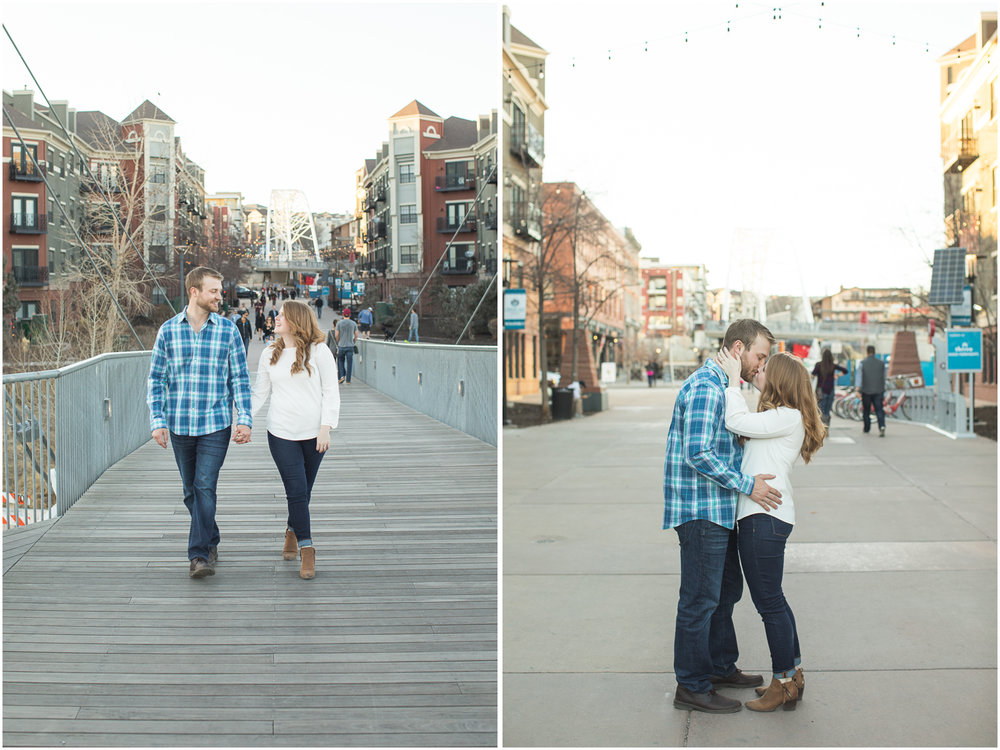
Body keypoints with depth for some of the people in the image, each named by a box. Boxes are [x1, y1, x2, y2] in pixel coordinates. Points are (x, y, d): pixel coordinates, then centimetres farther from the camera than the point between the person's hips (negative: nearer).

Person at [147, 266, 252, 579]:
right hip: (179, 425, 2)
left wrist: (245, 419, -5)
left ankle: (199, 555, -8)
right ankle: (211, 540, 31)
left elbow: (240, 378, 3)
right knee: (191, 491, 12)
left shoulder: (228, 330, 0)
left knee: (205, 488, -11)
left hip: (216, 425, -2)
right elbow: (156, 380, 5)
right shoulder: (168, 330, 2)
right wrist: (157, 421, -4)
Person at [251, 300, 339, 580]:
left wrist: (326, 427, -10)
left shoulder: (318, 351, -1)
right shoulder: (270, 354, 8)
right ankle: (307, 551, -3)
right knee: (296, 491, -9)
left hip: (313, 433, -1)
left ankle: (292, 532, 35)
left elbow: (331, 392, -1)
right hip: (281, 433, 1)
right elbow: (260, 392, 13)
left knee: (302, 492, 8)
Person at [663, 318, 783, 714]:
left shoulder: (721, 386, 16)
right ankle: (692, 686, 6)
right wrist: (748, 485, -20)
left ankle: (720, 666, 35)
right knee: (700, 599, -3)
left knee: (726, 591, 21)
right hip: (700, 509, -11)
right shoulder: (705, 387, -18)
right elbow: (698, 454, -25)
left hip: (718, 511, 11)